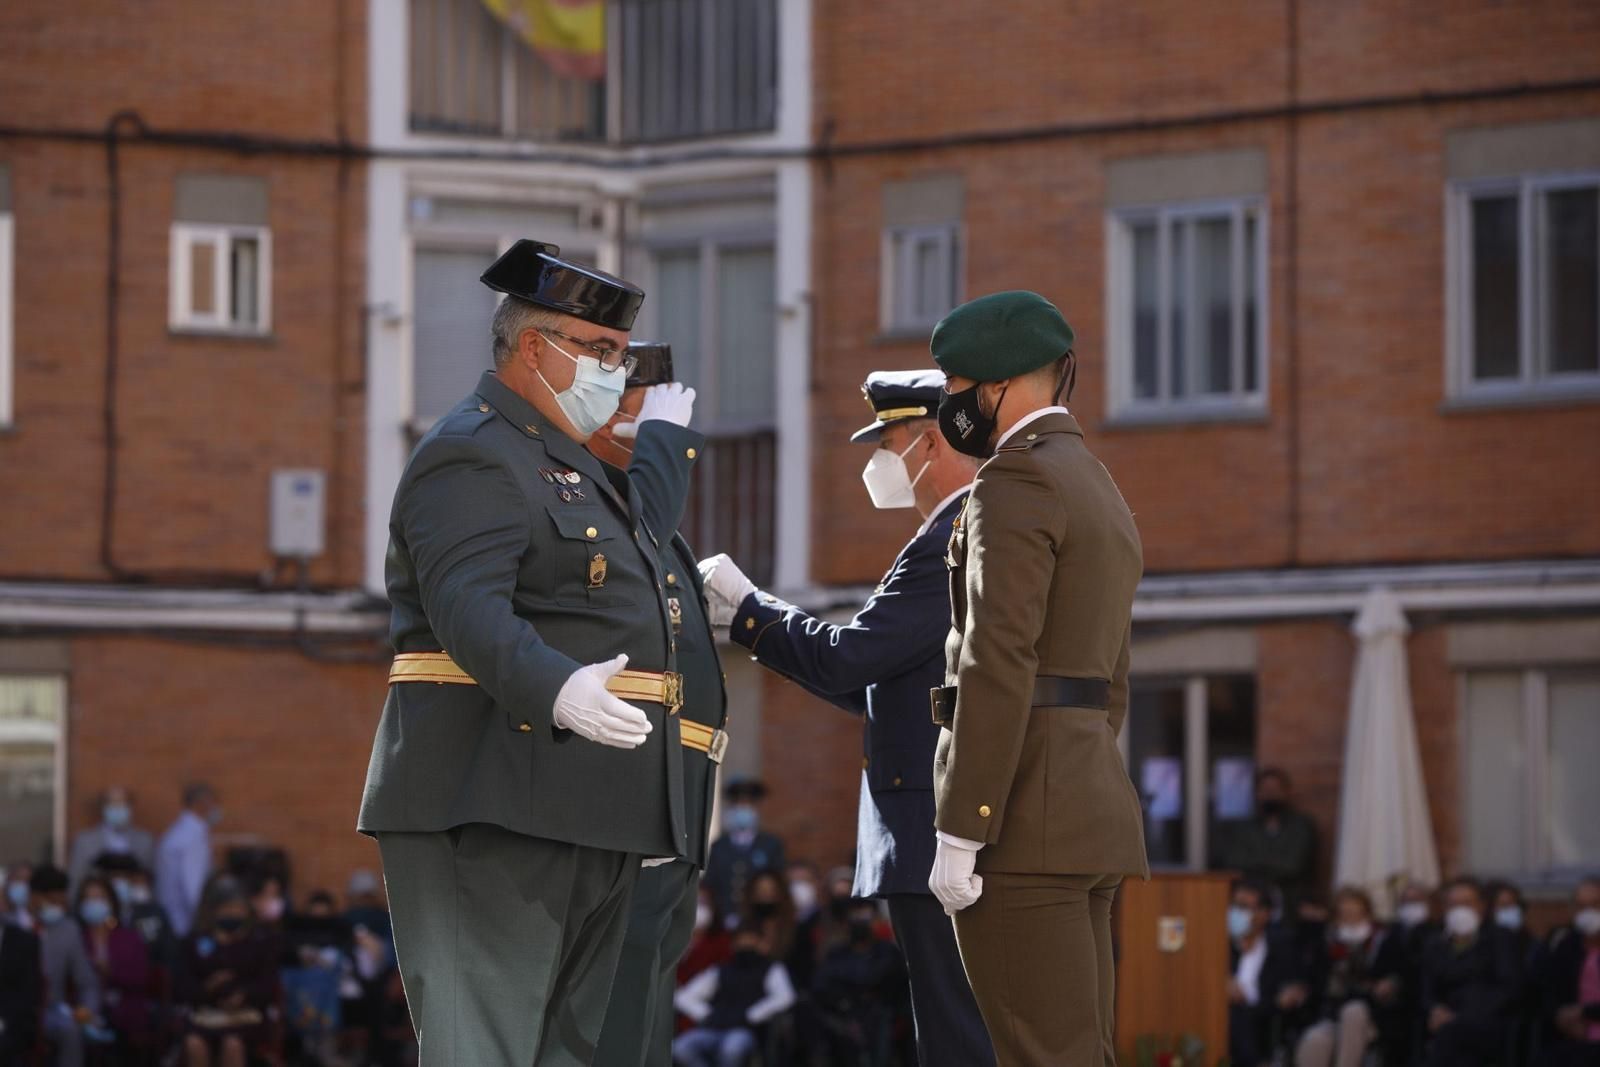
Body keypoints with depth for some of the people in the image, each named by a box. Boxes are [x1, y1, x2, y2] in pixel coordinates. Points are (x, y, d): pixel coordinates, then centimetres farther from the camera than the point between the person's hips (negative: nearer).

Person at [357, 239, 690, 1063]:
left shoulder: (577, 465, 23)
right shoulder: (473, 455, -11)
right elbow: (469, 607, -28)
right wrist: (556, 691, -42)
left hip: (588, 813, 11)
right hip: (495, 807, -11)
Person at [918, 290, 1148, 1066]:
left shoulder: (1017, 479, -9)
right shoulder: (1103, 496, 22)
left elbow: (999, 664, -18)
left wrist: (957, 835, -19)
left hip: (1021, 815, -10)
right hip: (1092, 798, 10)